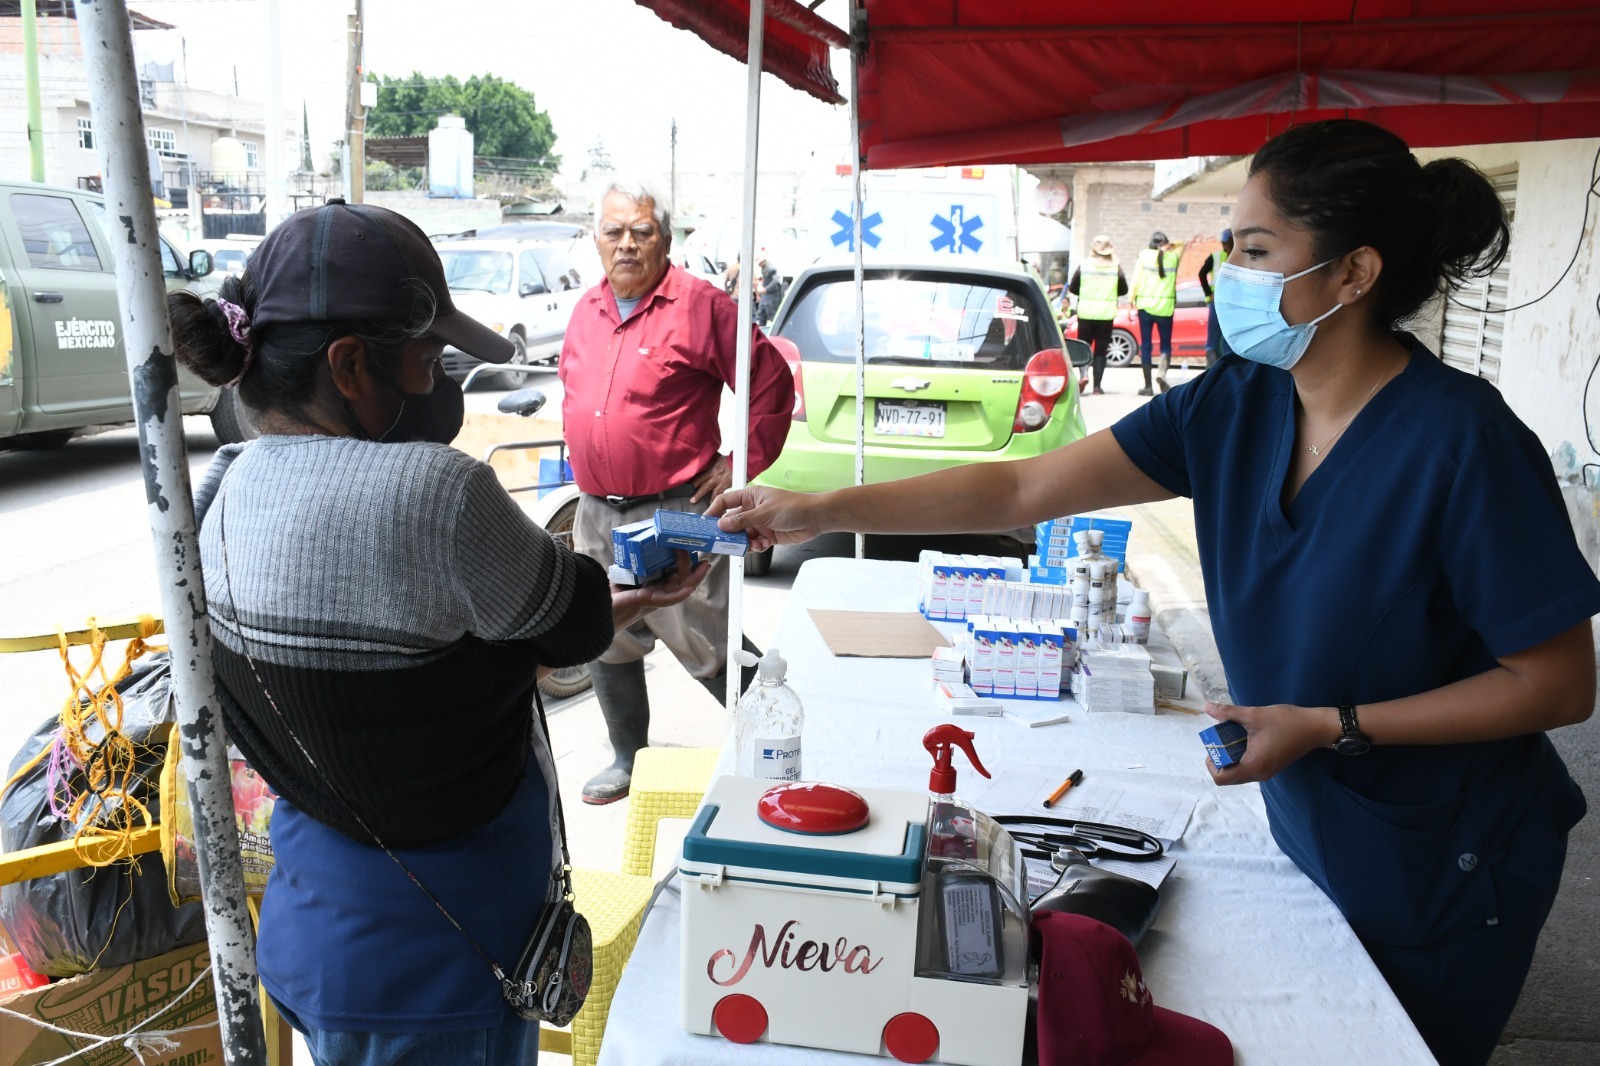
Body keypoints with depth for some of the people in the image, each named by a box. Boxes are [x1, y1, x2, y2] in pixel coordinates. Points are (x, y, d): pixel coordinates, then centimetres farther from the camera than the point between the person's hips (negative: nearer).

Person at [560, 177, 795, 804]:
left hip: (674, 515, -7)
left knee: (708, 649, -3)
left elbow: (772, 383, -8)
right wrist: (583, 458, 17)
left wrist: (741, 464, -9)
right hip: (597, 514, 7)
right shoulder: (586, 311, 13)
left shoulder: (699, 306, -9)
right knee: (608, 645, 16)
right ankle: (628, 758, 33)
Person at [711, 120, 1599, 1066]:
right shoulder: (1234, 403, -10)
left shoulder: (1464, 443, -26)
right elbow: (1021, 490, -13)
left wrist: (1329, 726, -23)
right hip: (1310, 836, 5)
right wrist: (820, 512, -17)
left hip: (1446, 878, -5)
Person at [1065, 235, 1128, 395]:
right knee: (1100, 350, 7)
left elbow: (1072, 288, 2)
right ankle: (1097, 385, 3)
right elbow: (1123, 290, 6)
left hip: (1086, 312, -1)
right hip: (1106, 314, 1)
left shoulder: (1084, 265, -2)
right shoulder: (1116, 267, -1)